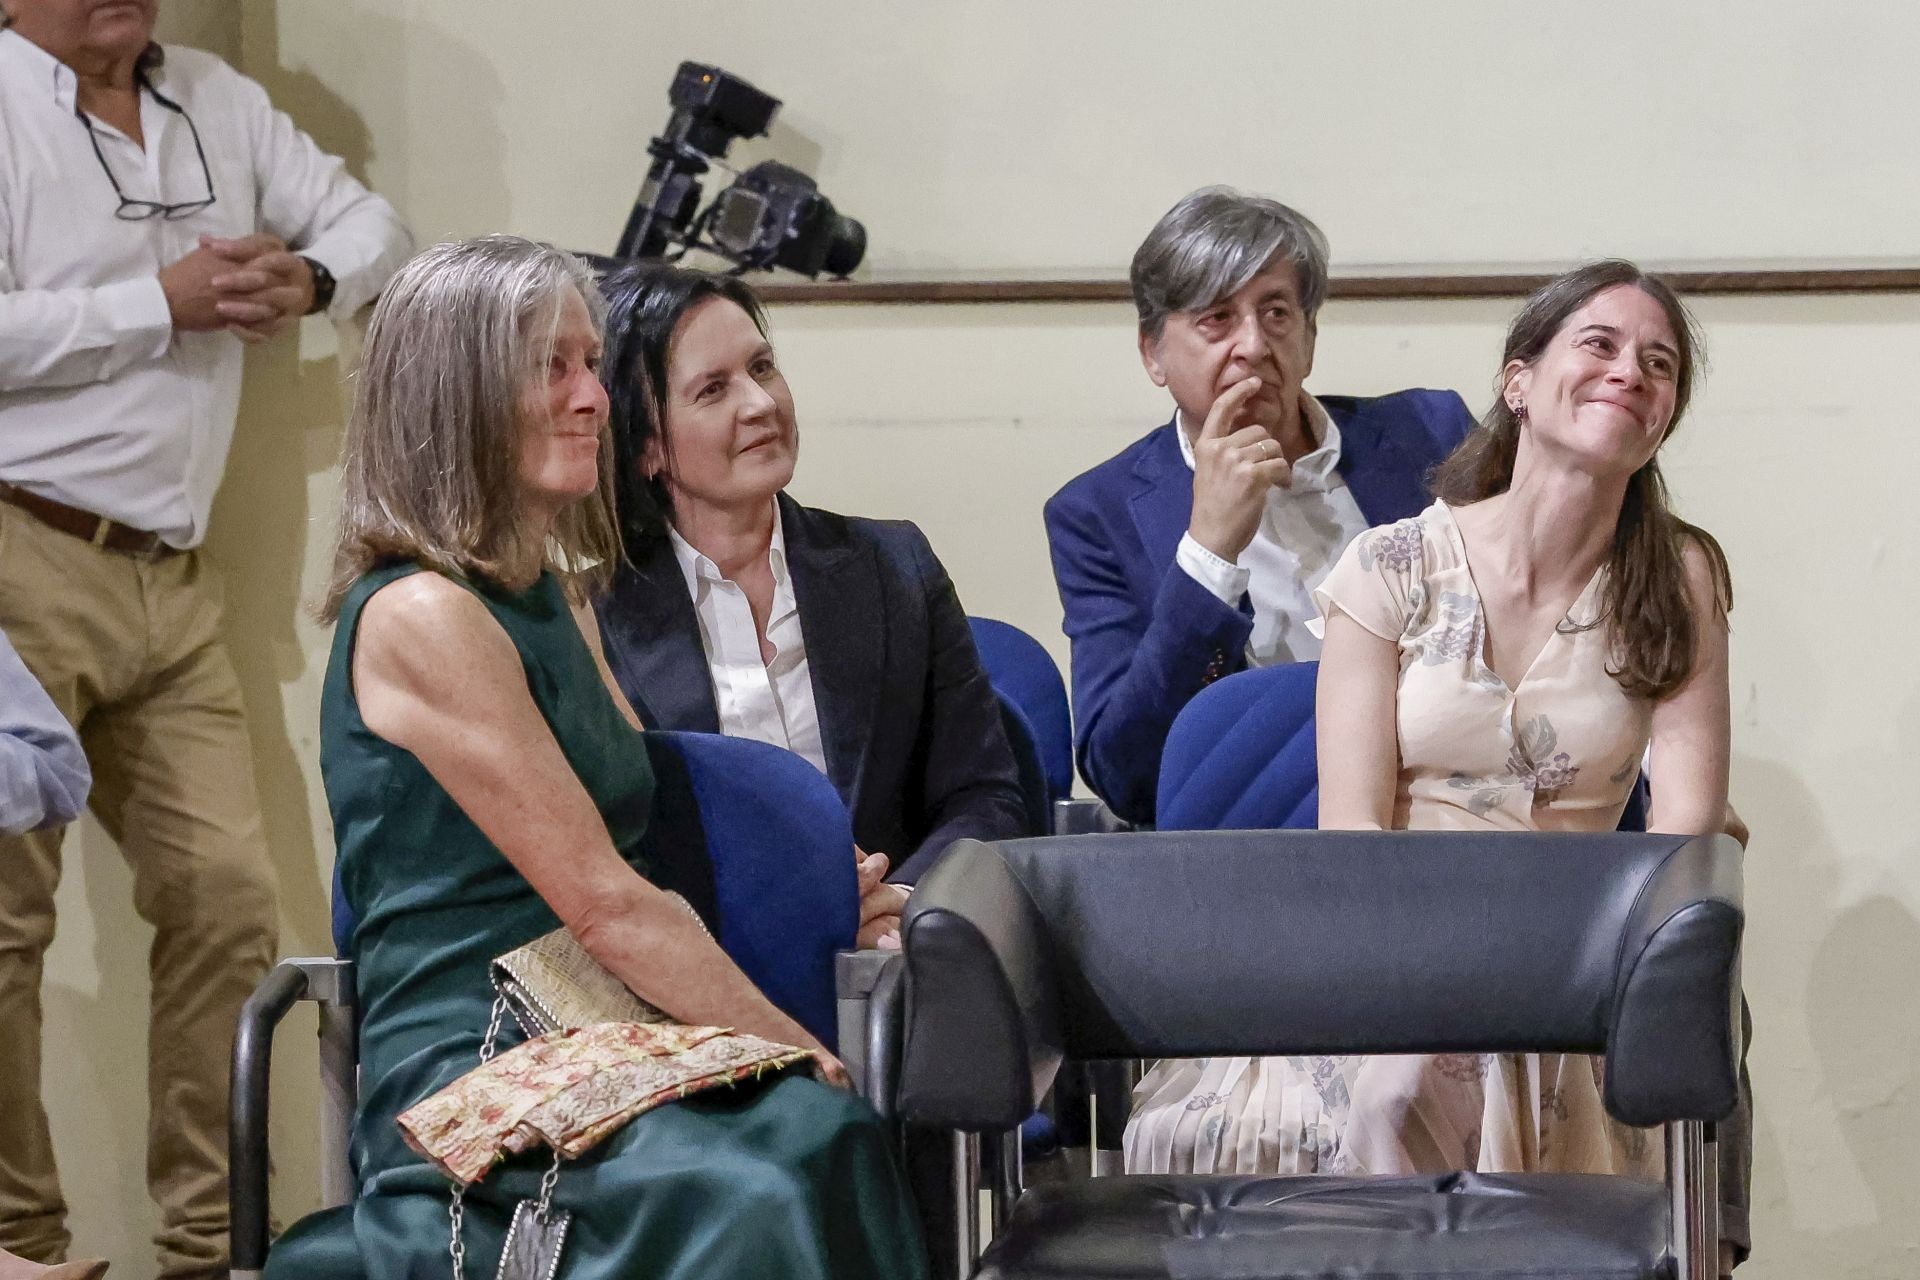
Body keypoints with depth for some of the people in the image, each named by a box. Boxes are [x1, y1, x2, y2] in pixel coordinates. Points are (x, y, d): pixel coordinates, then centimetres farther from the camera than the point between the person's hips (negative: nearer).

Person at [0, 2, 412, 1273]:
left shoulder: (218, 103, 15)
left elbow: (371, 224, 22)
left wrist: (307, 278, 0)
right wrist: (166, 303, -12)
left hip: (172, 582, 7)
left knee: (228, 898, 2)